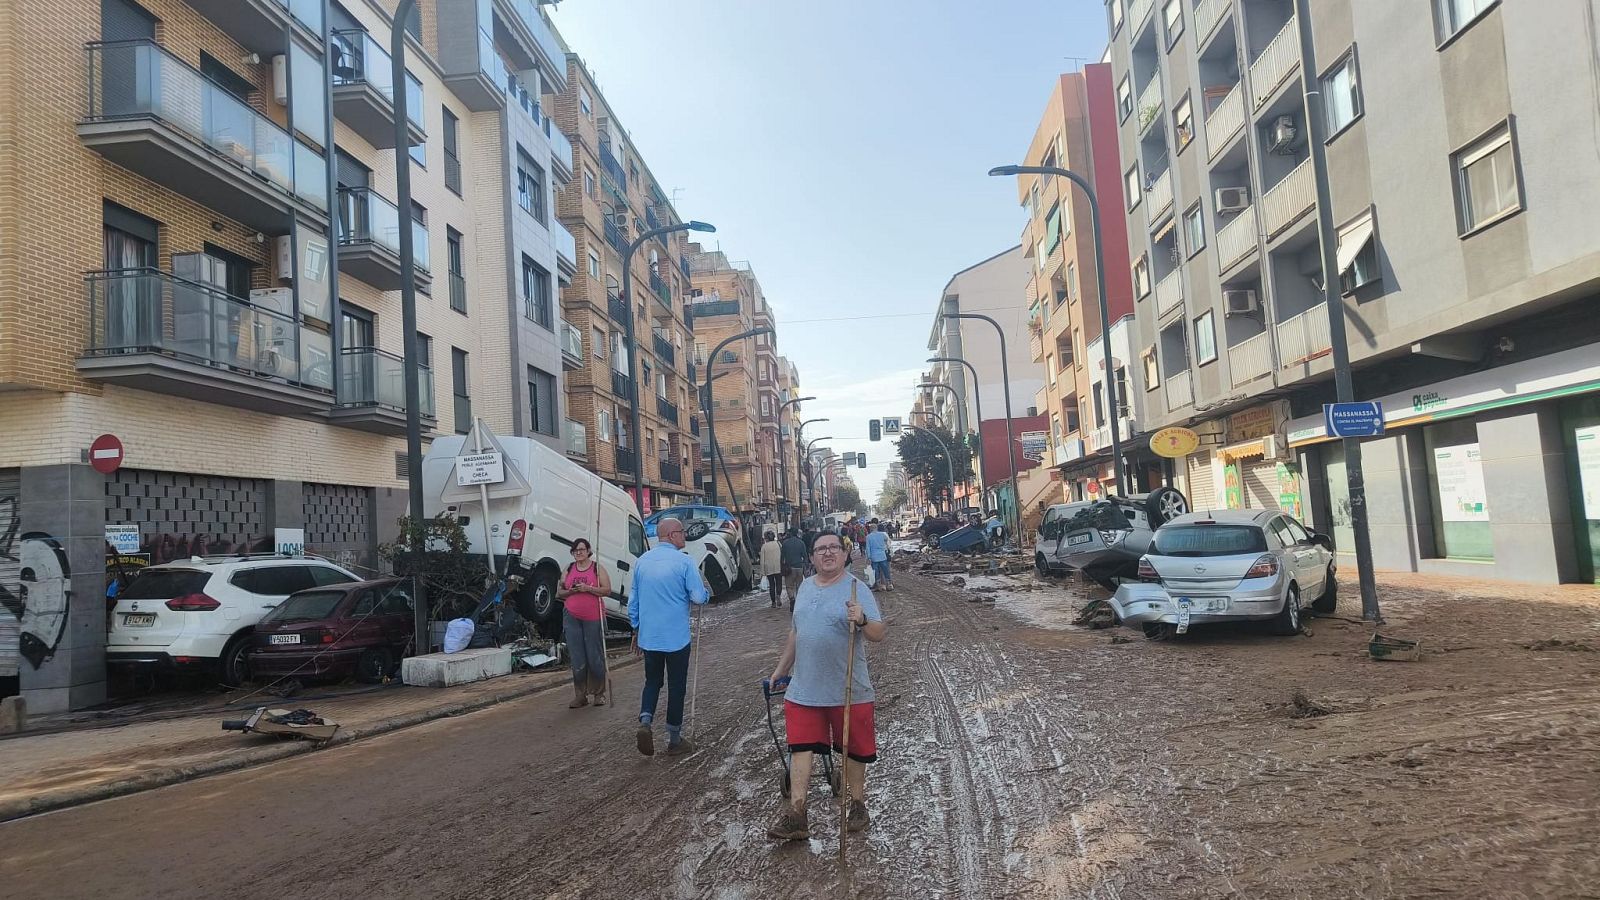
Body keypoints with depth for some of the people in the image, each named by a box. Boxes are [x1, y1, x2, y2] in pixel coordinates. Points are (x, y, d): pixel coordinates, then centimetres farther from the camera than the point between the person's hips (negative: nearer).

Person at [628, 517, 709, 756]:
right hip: (676, 637, -4)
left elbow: (633, 600, 11)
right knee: (676, 685, 8)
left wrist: (636, 629, 20)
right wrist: (706, 592, 9)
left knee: (652, 680, 19)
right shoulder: (684, 561, -12)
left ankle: (645, 722, -4)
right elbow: (699, 597, -14)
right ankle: (674, 741, 17)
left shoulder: (642, 561, 5)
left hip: (648, 636, 4)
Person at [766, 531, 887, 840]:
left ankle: (857, 805, 28)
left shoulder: (855, 588, -10)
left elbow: (879, 634, -17)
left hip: (848, 690, -4)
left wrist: (862, 620, -37)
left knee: (852, 749, 10)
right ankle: (795, 815, 2)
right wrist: (781, 668, 23)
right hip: (804, 690, 4)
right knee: (800, 747, -1)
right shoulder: (806, 586, 9)